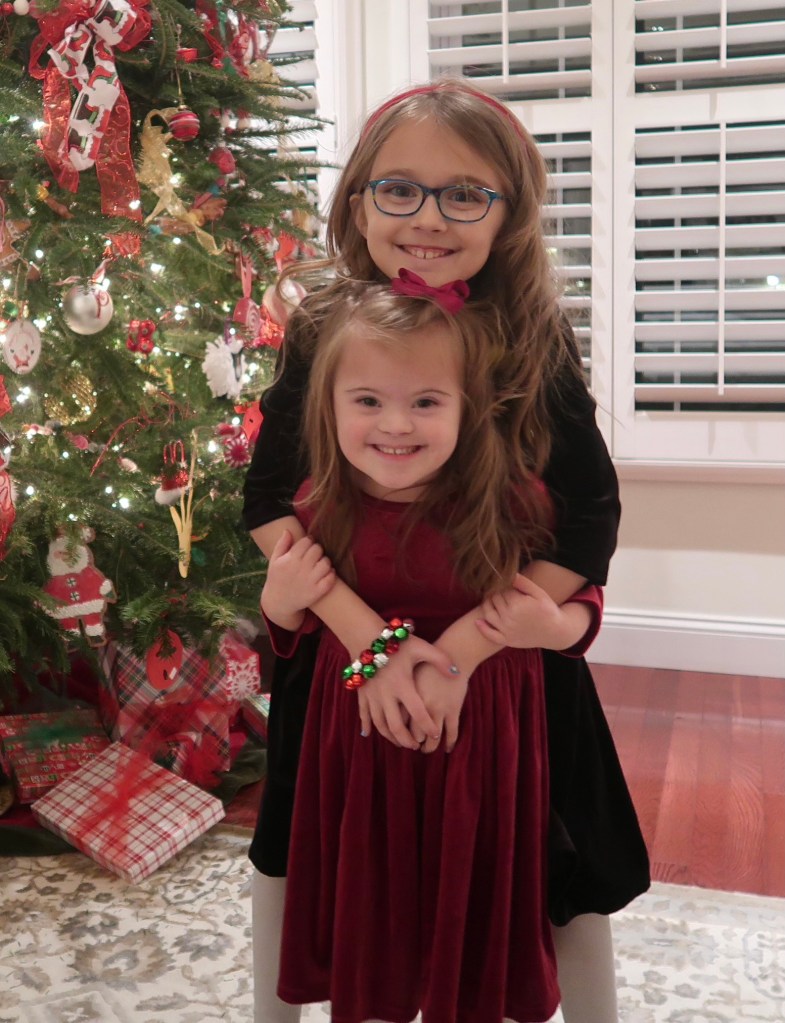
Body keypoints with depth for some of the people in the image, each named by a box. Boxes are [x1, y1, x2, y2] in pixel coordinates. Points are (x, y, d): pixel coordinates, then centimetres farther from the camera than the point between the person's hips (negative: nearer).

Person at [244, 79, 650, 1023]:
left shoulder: (536, 344, -13)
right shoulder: (321, 334, -10)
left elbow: (588, 522, -17)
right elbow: (269, 501, -14)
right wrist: (368, 636, -26)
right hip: (342, 651, 2)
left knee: (553, 866, 13)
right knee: (297, 847, 18)